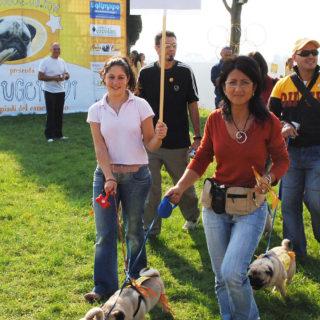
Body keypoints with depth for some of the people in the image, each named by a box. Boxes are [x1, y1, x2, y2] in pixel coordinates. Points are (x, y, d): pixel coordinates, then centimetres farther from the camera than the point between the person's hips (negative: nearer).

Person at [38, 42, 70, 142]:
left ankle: (58, 134, 17)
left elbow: (67, 74, 19)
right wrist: (53, 78, -20)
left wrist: (65, 76, -6)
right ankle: (49, 135, -1)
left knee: (59, 114, 9)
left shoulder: (62, 61, 12)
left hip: (61, 91, 6)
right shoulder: (45, 61, -6)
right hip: (50, 91, -6)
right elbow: (40, 77, -11)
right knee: (50, 114, -5)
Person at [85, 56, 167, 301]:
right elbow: (100, 148, -1)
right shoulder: (97, 110, 4)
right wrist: (109, 178, -13)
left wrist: (158, 137, -24)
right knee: (105, 232, -2)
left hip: (137, 175, -1)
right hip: (106, 174, 1)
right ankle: (104, 287, 7)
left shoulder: (140, 106, -1)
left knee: (134, 229, 8)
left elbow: (150, 145, -1)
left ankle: (137, 279, 27)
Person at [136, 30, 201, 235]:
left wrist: (197, 137, -1)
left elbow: (193, 106, 2)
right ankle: (150, 228, 17)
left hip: (178, 142, -1)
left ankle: (192, 216, 38)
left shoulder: (185, 72, 0)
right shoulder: (146, 73, 3)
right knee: (150, 187, 4)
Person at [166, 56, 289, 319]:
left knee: (233, 273, -17)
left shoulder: (268, 122, -9)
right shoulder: (215, 120, -2)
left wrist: (268, 179, -17)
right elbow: (201, 159, 7)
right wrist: (180, 187, -6)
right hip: (215, 206, 3)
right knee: (221, 278, 10)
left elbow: (282, 160, 3)